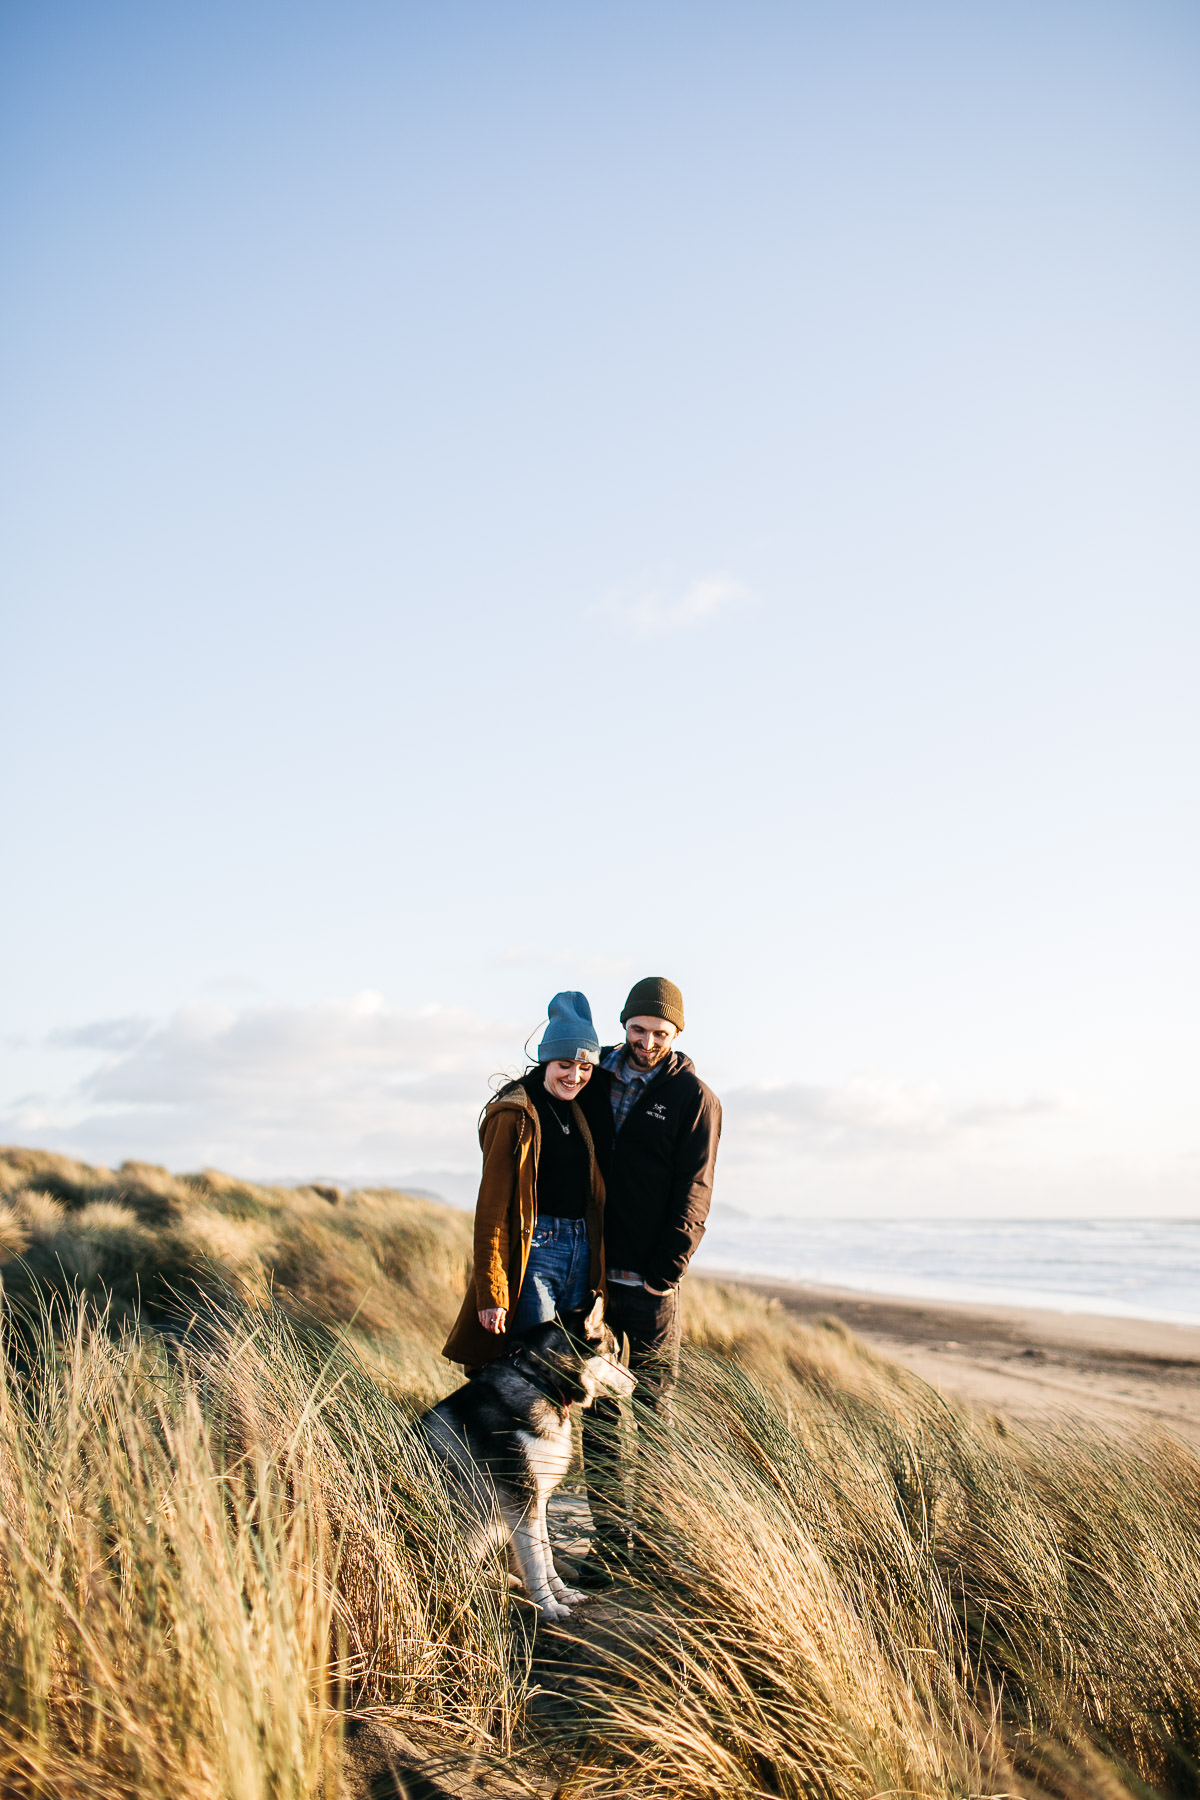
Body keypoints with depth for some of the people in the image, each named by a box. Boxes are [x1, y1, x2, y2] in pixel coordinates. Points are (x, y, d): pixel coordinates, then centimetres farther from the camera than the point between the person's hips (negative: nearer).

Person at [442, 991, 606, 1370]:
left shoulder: (582, 1112, 12)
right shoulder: (515, 1116, -8)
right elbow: (492, 1209, -11)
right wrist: (492, 1292, -14)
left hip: (582, 1252, 7)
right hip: (534, 1251, -7)